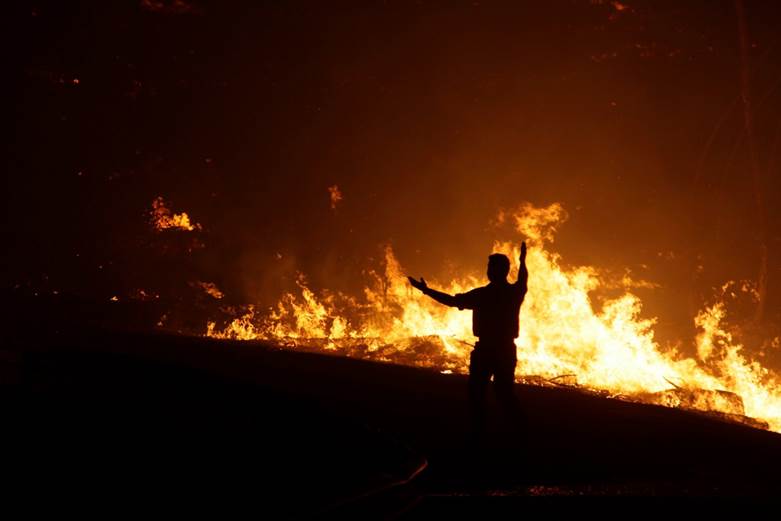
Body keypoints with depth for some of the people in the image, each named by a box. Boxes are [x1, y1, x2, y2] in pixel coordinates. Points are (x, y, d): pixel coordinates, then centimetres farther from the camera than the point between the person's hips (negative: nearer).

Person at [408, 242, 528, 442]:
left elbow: (453, 301, -12)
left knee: (477, 392, 7)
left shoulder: (482, 295, -14)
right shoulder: (515, 292, -1)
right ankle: (521, 430, 7)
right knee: (504, 392, 13)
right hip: (507, 350, 4)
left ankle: (478, 433, 6)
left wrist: (426, 290, -6)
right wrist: (522, 260, 39)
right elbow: (523, 279, 23)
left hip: (484, 350, -4)